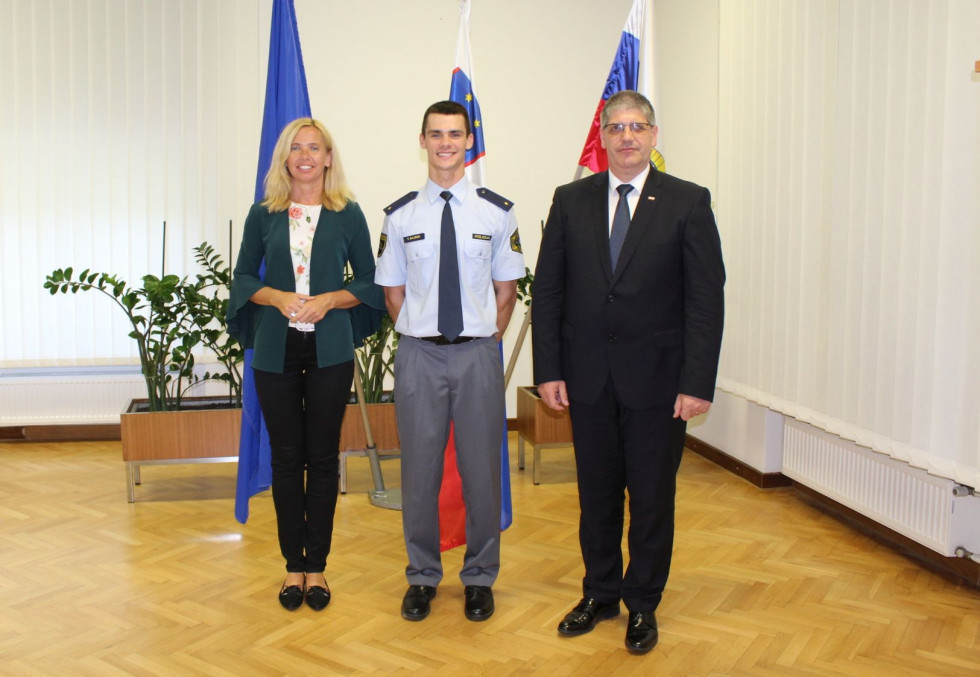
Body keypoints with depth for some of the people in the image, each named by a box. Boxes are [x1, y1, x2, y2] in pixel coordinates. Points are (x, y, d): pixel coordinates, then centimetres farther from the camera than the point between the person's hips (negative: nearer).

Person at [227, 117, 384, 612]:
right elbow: (242, 278, 8)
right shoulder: (263, 214, 7)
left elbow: (368, 282, 6)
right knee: (286, 458, 6)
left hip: (329, 350, -1)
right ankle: (293, 565, 20)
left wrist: (329, 299, -12)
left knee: (322, 456, 4)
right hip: (275, 349, 1)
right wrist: (278, 297, -11)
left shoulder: (348, 214, 4)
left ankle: (316, 566, 17)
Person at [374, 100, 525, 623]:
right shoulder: (400, 215, 2)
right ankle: (422, 576, 28)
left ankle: (479, 577, 27)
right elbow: (393, 291, 9)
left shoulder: (497, 211, 1)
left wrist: (487, 340, 2)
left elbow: (506, 288, 7)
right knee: (419, 471, 9)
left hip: (478, 354, 0)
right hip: (419, 355, 1)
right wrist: (419, 337, 4)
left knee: (481, 468, 8)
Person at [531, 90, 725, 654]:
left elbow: (706, 299, -6)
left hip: (657, 379, -2)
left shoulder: (688, 202, -2)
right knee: (596, 494, 14)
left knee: (652, 499, 9)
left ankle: (643, 604, 28)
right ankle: (600, 593, 33)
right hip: (588, 378, 2)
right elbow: (548, 290, 4)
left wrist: (698, 382, -12)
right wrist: (548, 370, -2)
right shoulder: (571, 201, 5)